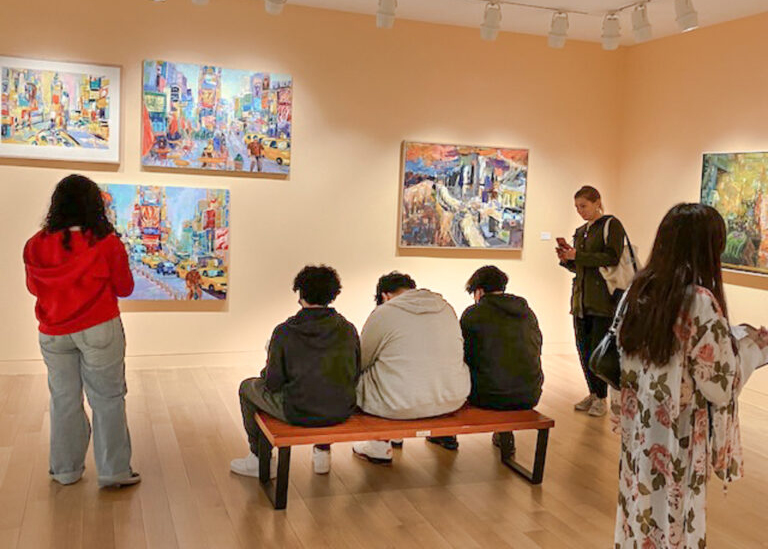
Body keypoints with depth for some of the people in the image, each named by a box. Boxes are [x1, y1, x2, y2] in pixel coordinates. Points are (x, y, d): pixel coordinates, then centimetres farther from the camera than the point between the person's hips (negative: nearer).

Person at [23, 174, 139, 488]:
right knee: (107, 399, 6)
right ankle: (114, 471, 11)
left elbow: (33, 287, 12)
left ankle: (65, 470, 26)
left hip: (53, 334, 4)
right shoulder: (107, 244, -12)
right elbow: (124, 288, -1)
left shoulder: (36, 246, -3)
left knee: (63, 400, 14)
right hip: (99, 330, -3)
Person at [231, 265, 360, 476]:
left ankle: (260, 460, 32)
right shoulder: (348, 329, -2)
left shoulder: (285, 332, -12)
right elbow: (355, 377, 4)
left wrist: (266, 372, 15)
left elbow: (272, 383, -8)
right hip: (341, 413, 4)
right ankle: (323, 451, 38)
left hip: (298, 413, -4)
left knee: (248, 387, 22)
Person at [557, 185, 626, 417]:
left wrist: (578, 256, -16)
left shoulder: (611, 225, -3)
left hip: (604, 298, -7)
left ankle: (601, 398, 6)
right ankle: (593, 393, 19)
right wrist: (567, 260, 2)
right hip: (581, 298, 7)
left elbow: (612, 258, -15)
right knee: (583, 348, 7)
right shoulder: (581, 231, 18)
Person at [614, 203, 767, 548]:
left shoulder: (640, 289, 0)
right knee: (672, 519, 9)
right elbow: (718, 382, -16)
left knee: (640, 509, 19)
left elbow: (617, 359, 7)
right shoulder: (701, 301, -19)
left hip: (638, 428, 6)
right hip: (676, 435, -6)